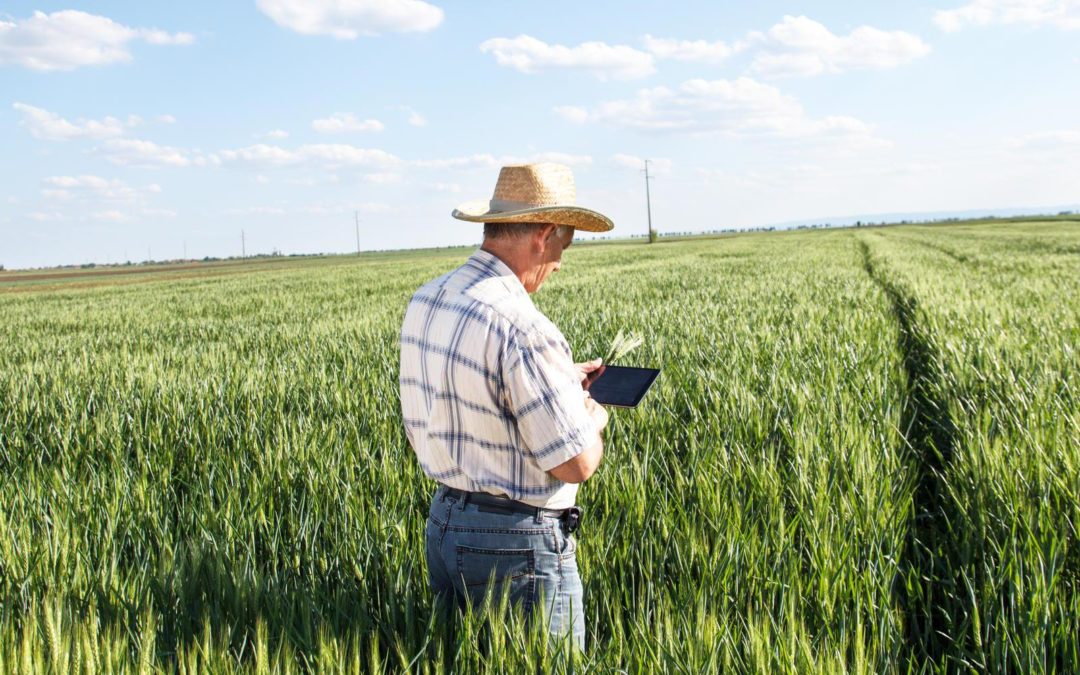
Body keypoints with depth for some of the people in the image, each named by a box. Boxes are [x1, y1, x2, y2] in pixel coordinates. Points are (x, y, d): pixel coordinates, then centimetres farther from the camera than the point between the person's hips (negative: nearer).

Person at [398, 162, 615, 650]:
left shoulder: (423, 302, 3)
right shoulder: (522, 328, -24)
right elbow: (576, 464, -21)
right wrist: (592, 418, 1)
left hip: (443, 524, 8)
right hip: (519, 543, -8)